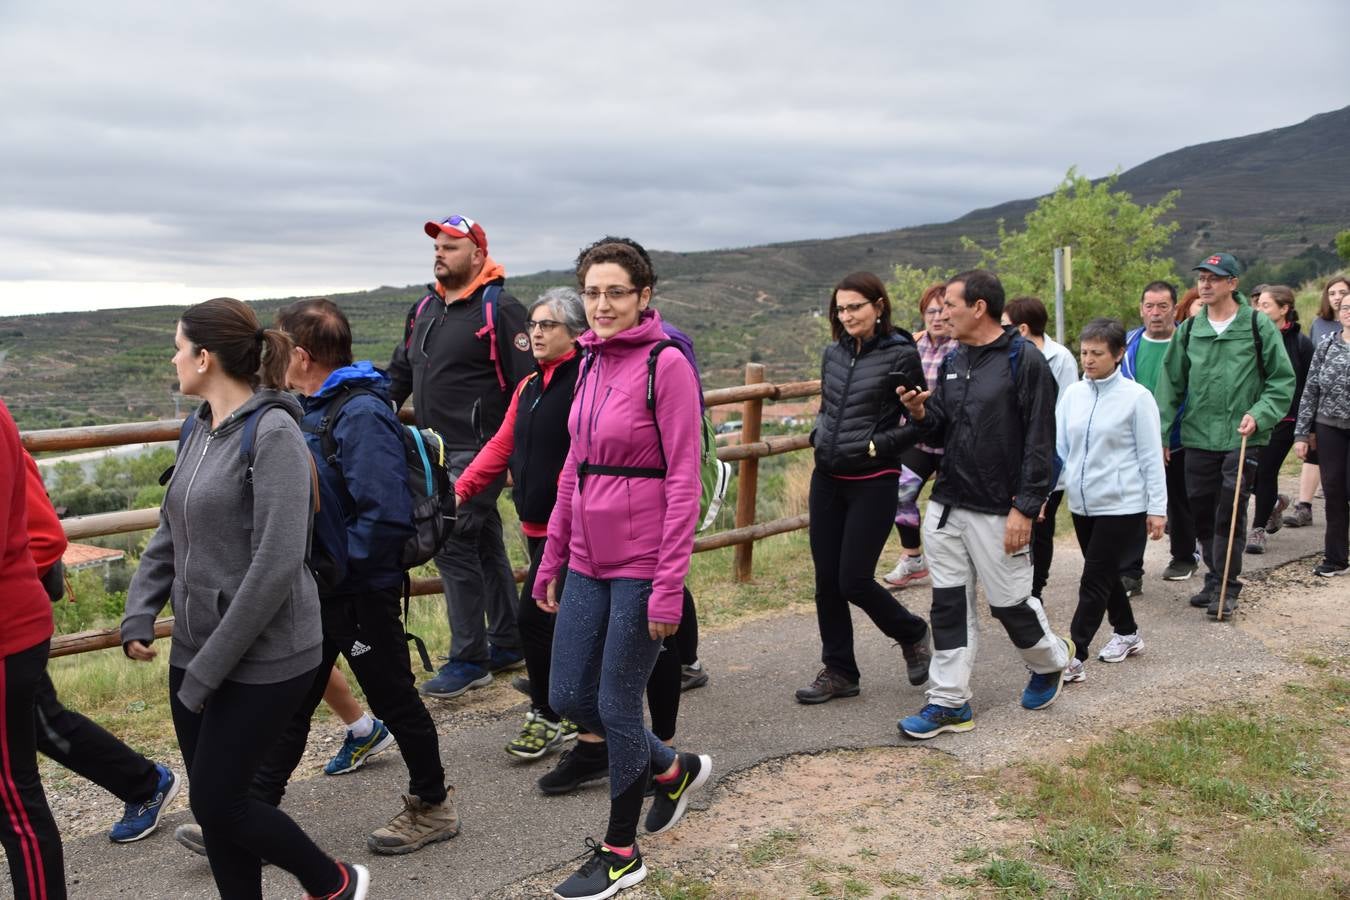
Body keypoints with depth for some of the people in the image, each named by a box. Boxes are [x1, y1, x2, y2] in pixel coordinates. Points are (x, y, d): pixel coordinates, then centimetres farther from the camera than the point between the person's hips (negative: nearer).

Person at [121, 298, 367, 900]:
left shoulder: (272, 433, -17)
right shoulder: (200, 427, 7)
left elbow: (276, 564, -22)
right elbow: (169, 534, 15)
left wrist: (210, 666, -19)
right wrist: (139, 616, 2)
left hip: (260, 660, -7)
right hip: (193, 649, 7)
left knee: (217, 802, 0)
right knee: (214, 800, 12)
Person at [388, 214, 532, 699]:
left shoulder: (498, 309, -11)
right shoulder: (424, 310, 14)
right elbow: (399, 373, 24)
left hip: (479, 453, -8)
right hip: (439, 451, 8)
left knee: (453, 543, -10)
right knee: (485, 544, 15)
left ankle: (469, 659, 2)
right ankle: (507, 644, 27)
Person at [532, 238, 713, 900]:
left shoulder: (666, 364, -12)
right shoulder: (591, 363, 9)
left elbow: (684, 481, -15)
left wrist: (669, 586, -18)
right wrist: (551, 559, 15)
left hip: (642, 564, -7)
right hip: (588, 561, 7)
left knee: (617, 705, 3)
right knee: (568, 697, 12)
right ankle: (675, 770, 36)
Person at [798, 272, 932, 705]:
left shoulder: (900, 355, -9)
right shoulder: (833, 353, 8)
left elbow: (920, 423, -6)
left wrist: (877, 445, -16)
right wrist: (819, 436, 4)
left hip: (873, 482, -6)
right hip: (827, 479, 6)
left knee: (854, 580, -5)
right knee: (826, 580, 6)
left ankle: (912, 634, 24)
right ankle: (838, 671, 20)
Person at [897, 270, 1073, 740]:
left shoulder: (1024, 360, -11)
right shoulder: (952, 361, 11)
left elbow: (1040, 442, -14)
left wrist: (1025, 508, -17)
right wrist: (922, 414, -7)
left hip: (997, 511, -6)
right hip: (946, 505, 6)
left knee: (1009, 602, 6)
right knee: (949, 603, 6)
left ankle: (1051, 660, 35)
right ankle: (948, 701, 13)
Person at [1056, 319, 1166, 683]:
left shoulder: (1136, 397, -10)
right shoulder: (1073, 394, 3)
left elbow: (1151, 457, -7)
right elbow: (1058, 447, 7)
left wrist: (1157, 508, -6)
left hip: (1121, 505, -6)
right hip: (1083, 504, 6)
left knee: (1094, 581, -5)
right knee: (1105, 575, 18)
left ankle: (1073, 657, -3)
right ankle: (1126, 634, 38)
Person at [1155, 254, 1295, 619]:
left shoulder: (1258, 326, -2)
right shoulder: (1189, 329, 7)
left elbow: (1282, 380, 1)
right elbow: (1171, 383, 10)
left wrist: (1259, 415, -13)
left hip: (1242, 438, -4)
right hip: (1198, 437, 4)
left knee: (1230, 513, -7)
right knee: (1203, 513, 10)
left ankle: (1227, 587, 4)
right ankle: (1214, 578, 25)